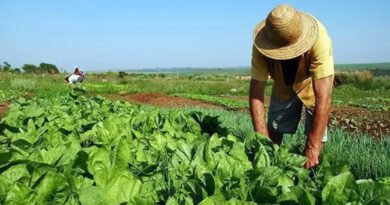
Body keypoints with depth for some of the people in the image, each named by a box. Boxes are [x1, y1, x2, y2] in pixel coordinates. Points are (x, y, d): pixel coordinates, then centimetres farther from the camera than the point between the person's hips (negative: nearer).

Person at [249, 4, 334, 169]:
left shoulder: (319, 39, -42)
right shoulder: (262, 46, -34)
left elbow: (323, 97, -43)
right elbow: (256, 92, -30)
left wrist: (312, 148, -44)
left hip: (314, 82, -2)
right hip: (283, 84, 2)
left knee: (316, 132, -12)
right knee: (274, 129, 5)